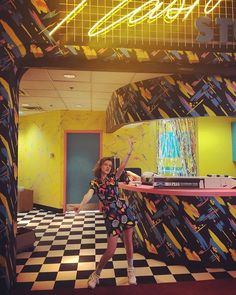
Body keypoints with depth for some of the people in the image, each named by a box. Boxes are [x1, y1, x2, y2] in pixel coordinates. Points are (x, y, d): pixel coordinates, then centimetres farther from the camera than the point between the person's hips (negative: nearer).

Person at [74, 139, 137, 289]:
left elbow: (122, 167, -13)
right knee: (111, 250, -2)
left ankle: (131, 270, 35)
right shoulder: (94, 183, -1)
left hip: (124, 211, 2)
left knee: (129, 243, 10)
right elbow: (89, 194, -21)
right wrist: (81, 205, -42)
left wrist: (130, 152, -28)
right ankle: (96, 274, 23)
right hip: (111, 216, -2)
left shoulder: (113, 177, 4)